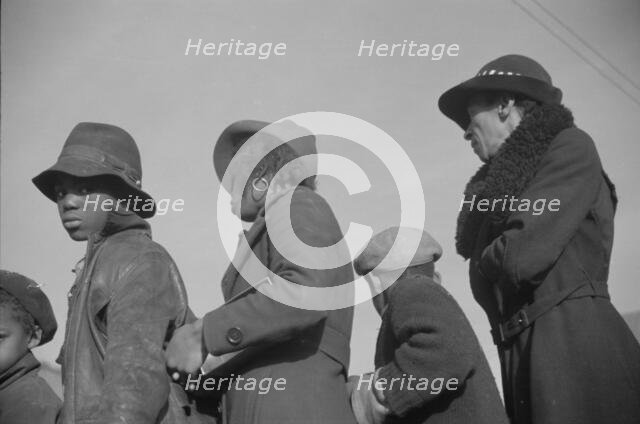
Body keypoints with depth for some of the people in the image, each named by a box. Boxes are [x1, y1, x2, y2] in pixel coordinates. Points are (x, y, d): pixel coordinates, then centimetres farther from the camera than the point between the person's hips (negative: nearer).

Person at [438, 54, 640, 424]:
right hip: (523, 357, 7)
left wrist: (486, 257, 6)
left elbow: (522, 256, -12)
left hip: (574, 344, -7)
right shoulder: (505, 181, 22)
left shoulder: (570, 147, 0)